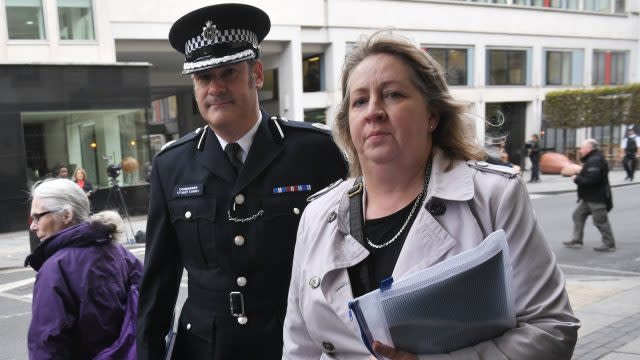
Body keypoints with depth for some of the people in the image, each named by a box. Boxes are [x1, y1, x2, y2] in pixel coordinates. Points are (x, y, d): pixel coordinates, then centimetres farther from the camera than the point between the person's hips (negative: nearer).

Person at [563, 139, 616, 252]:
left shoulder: (595, 161, -21)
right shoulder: (591, 160, 14)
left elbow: (591, 179, -30)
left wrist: (577, 179, -18)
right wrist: (578, 175, 3)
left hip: (597, 198, -11)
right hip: (589, 197, 11)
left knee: (600, 221, -1)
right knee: (578, 215, 12)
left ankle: (609, 244, 11)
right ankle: (577, 241, 17)